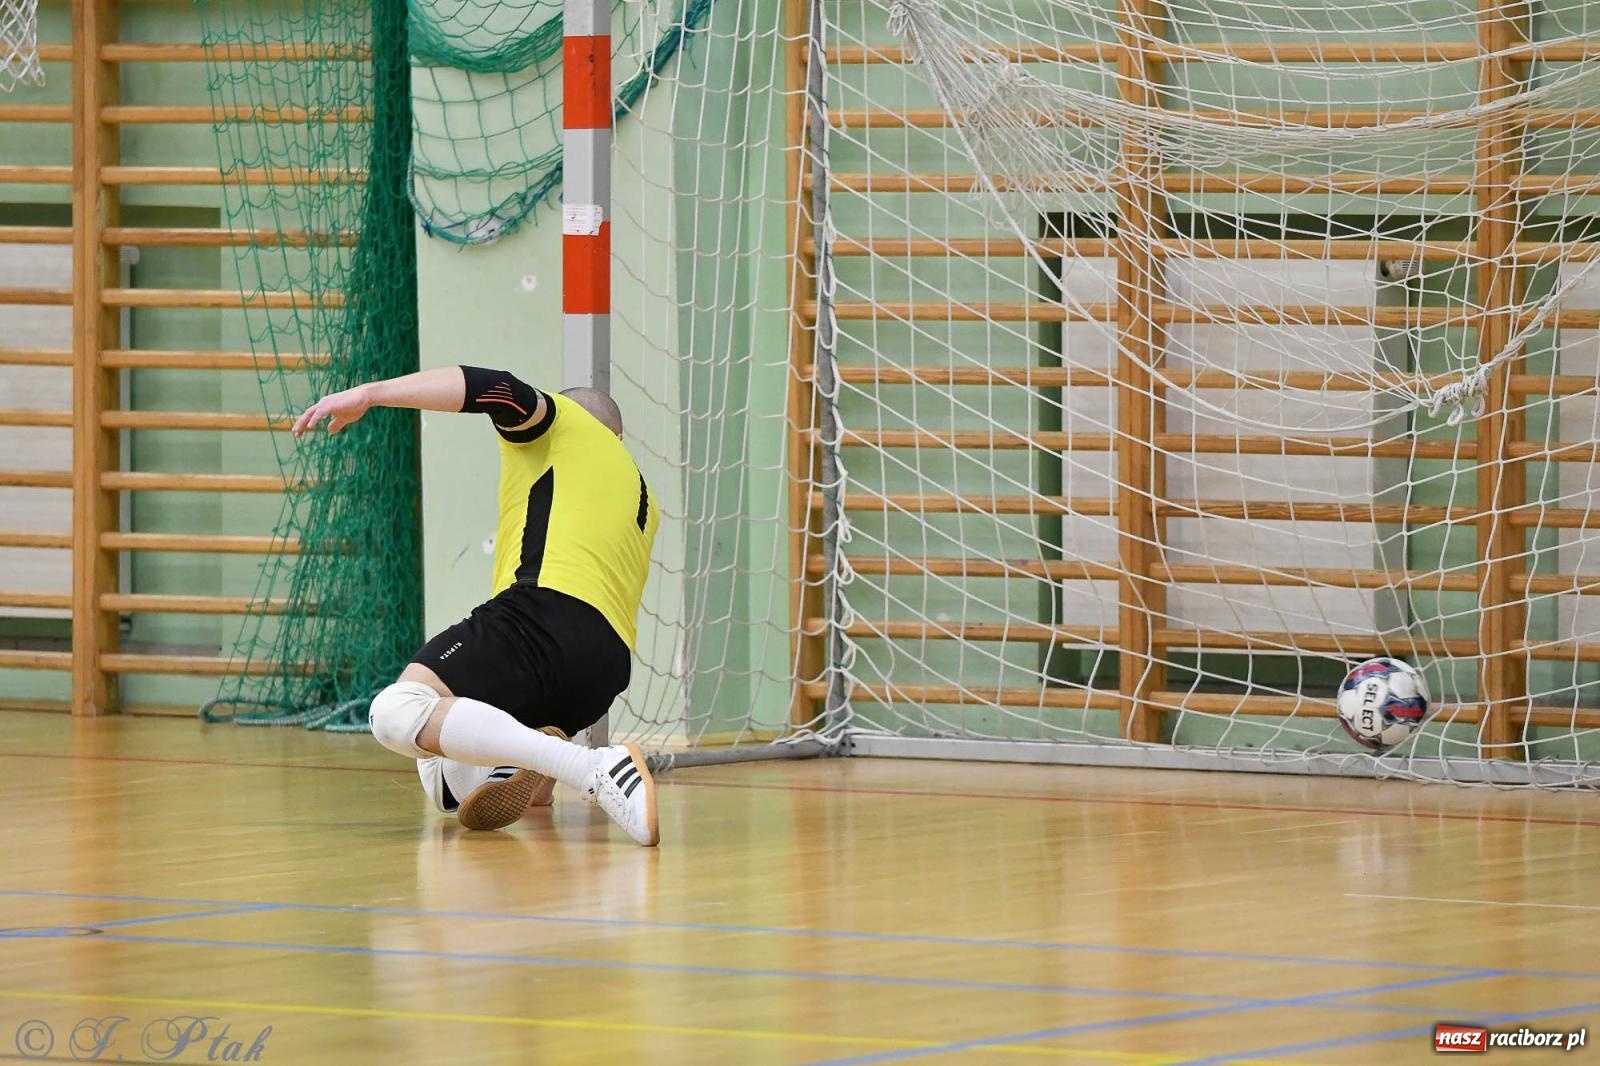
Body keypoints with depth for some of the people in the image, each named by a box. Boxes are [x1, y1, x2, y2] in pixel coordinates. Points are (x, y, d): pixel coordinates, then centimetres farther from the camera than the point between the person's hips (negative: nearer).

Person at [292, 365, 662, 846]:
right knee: (444, 781, 21)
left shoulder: (562, 420, 17)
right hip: (608, 668, 8)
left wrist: (368, 393, -8)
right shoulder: (640, 495, 36)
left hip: (547, 612, -8)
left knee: (399, 712, -28)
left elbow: (495, 390, -3)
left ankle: (597, 769, -38)